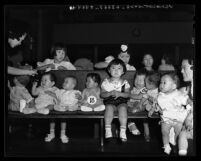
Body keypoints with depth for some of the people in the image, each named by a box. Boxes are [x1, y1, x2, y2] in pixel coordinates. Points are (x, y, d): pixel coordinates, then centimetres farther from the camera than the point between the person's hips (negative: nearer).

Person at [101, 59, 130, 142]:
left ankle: (123, 131, -31)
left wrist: (119, 94, -19)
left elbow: (128, 94, -1)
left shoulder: (124, 83, 9)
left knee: (123, 108, -32)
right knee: (109, 107, -33)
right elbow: (102, 94, 1)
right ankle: (108, 130, -31)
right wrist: (110, 93, -17)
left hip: (121, 101, 0)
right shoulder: (106, 82, 8)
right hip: (109, 101, 0)